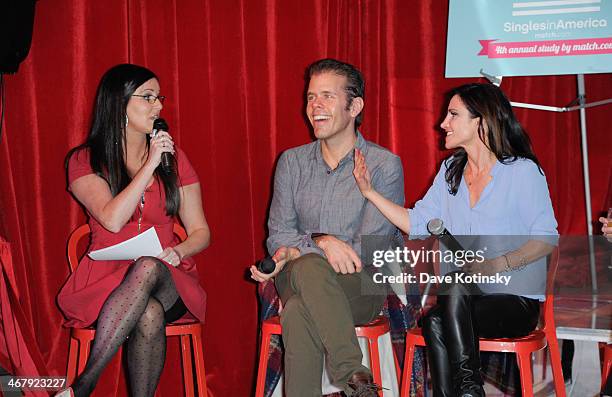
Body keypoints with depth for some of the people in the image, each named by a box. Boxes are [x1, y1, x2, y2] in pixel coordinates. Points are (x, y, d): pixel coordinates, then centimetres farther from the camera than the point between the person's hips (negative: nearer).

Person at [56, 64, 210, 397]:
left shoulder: (174, 159, 13)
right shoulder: (84, 160, 5)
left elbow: (200, 231, 11)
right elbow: (112, 220, -13)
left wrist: (178, 251, -11)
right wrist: (149, 166, -12)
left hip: (168, 281, 2)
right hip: (108, 280, -2)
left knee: (148, 268, -36)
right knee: (150, 315, -37)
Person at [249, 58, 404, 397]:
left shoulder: (384, 165, -1)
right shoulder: (292, 162, 12)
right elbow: (277, 236, 7)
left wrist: (295, 253, -15)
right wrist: (319, 241, -17)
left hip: (361, 285, -3)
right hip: (296, 280, 3)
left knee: (299, 313, -37)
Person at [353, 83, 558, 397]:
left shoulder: (522, 171, -5)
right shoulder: (450, 171, 14)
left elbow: (546, 238, -8)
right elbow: (418, 224, 12)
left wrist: (498, 264, -23)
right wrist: (370, 192, 5)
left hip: (516, 299, -4)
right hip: (461, 298, 4)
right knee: (434, 321, -30)